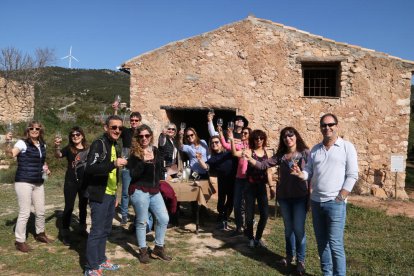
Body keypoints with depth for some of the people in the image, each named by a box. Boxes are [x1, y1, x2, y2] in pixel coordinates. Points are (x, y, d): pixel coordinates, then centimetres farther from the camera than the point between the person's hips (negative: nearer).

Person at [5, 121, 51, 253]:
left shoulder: (42, 145, 9)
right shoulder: (22, 143, -11)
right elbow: (10, 154, -29)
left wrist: (46, 168, 6)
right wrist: (7, 142, -46)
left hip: (38, 183, 6)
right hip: (24, 182, -6)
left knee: (41, 211, 16)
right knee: (25, 213, -3)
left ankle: (40, 233, 36)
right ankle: (20, 241, 11)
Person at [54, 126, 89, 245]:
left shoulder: (87, 149, 2)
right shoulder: (69, 149, -6)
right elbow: (58, 155, -25)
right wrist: (57, 146, -46)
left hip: (85, 182, 3)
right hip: (71, 182, -3)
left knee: (83, 206, 16)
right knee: (69, 207, -1)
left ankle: (82, 228, 33)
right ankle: (65, 233, 10)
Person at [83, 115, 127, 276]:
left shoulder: (113, 146, 14)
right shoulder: (98, 144, -13)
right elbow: (90, 169, -25)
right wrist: (114, 164, -34)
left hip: (110, 195, 9)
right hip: (99, 195, -9)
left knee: (106, 230, 16)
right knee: (97, 231, -3)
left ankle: (100, 260, 29)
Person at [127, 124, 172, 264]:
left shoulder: (156, 151, 9)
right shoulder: (135, 153, -6)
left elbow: (161, 171, 15)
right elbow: (133, 175, -16)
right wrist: (143, 161, -24)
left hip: (154, 190, 6)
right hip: (139, 191, -5)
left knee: (164, 218, 5)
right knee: (142, 221, 1)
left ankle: (158, 248, 21)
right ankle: (143, 250, 19)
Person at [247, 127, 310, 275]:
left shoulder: (305, 153, -5)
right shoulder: (280, 155, 5)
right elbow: (263, 165, 0)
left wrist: (310, 196, -12)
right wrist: (250, 159, -17)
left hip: (300, 197, -4)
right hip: (283, 197, 4)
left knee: (299, 229, -2)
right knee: (288, 228, 16)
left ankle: (300, 261, 14)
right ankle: (289, 255, 32)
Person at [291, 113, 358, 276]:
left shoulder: (347, 147, -4)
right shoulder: (315, 149, 11)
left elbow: (352, 175, -7)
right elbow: (309, 171, 11)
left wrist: (340, 198, -13)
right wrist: (300, 173, -13)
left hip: (336, 203, -5)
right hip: (316, 202, 5)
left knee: (335, 243, -5)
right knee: (321, 241, 14)